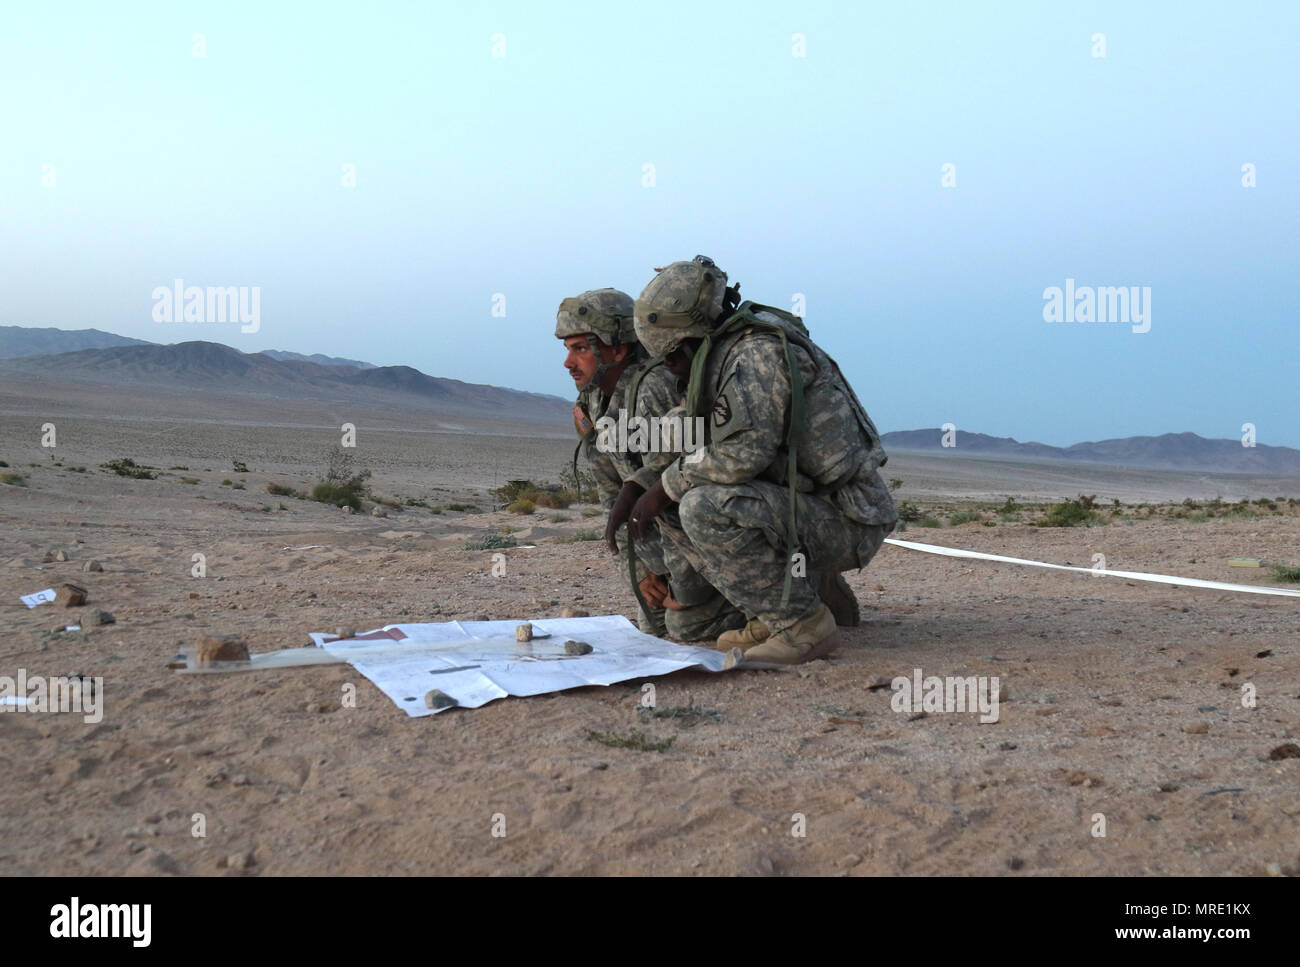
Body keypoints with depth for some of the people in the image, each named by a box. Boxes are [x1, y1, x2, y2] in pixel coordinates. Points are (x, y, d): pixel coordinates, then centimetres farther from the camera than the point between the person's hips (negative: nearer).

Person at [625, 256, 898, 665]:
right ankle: (810, 583, 11)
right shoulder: (729, 354, 12)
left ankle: (805, 625, -14)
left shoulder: (758, 352, -18)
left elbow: (741, 452, -29)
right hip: (808, 509, 10)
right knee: (672, 516, 7)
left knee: (704, 508, -27)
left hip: (848, 522, -10)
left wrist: (665, 488, -15)